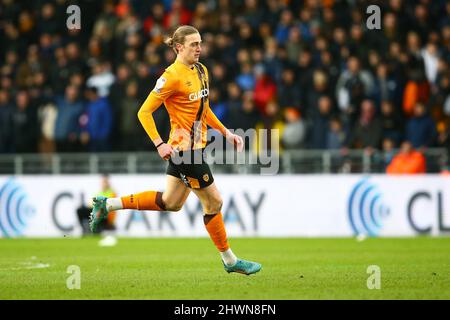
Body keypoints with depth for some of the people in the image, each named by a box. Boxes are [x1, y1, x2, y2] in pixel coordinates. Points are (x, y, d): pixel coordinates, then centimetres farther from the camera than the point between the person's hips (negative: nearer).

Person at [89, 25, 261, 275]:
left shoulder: (201, 71, 10)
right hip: (185, 148, -9)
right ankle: (229, 260, 13)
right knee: (213, 201, -1)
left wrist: (225, 132, 16)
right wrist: (159, 144, -22)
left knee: (170, 203, 16)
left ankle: (107, 205, 24)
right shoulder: (173, 76, -16)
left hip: (189, 147, 9)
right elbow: (144, 112, -14)